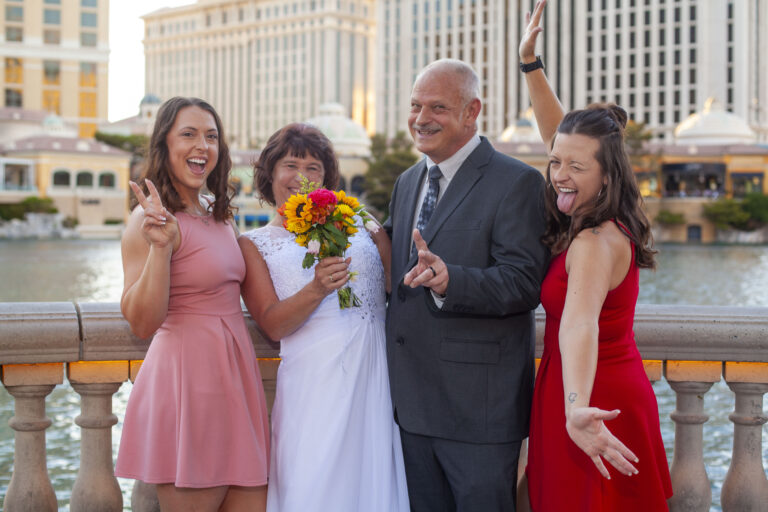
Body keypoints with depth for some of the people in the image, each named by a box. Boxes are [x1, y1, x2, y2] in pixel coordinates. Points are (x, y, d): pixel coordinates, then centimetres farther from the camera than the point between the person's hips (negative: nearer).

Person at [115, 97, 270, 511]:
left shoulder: (218, 214, 14)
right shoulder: (150, 219, -10)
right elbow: (142, 323, -17)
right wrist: (160, 245, -27)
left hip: (235, 378, 8)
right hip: (186, 381, -8)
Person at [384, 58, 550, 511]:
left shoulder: (517, 182, -10)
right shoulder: (408, 182, 15)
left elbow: (524, 283, -20)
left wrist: (449, 281, -34)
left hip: (480, 406, -7)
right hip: (415, 403, 7)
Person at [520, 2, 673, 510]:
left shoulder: (595, 242, -23)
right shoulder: (608, 224, 2)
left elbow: (580, 324, -42)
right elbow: (558, 132, 12)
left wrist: (577, 410, -56)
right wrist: (530, 63, 10)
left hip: (594, 404, -9)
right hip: (621, 390, 9)